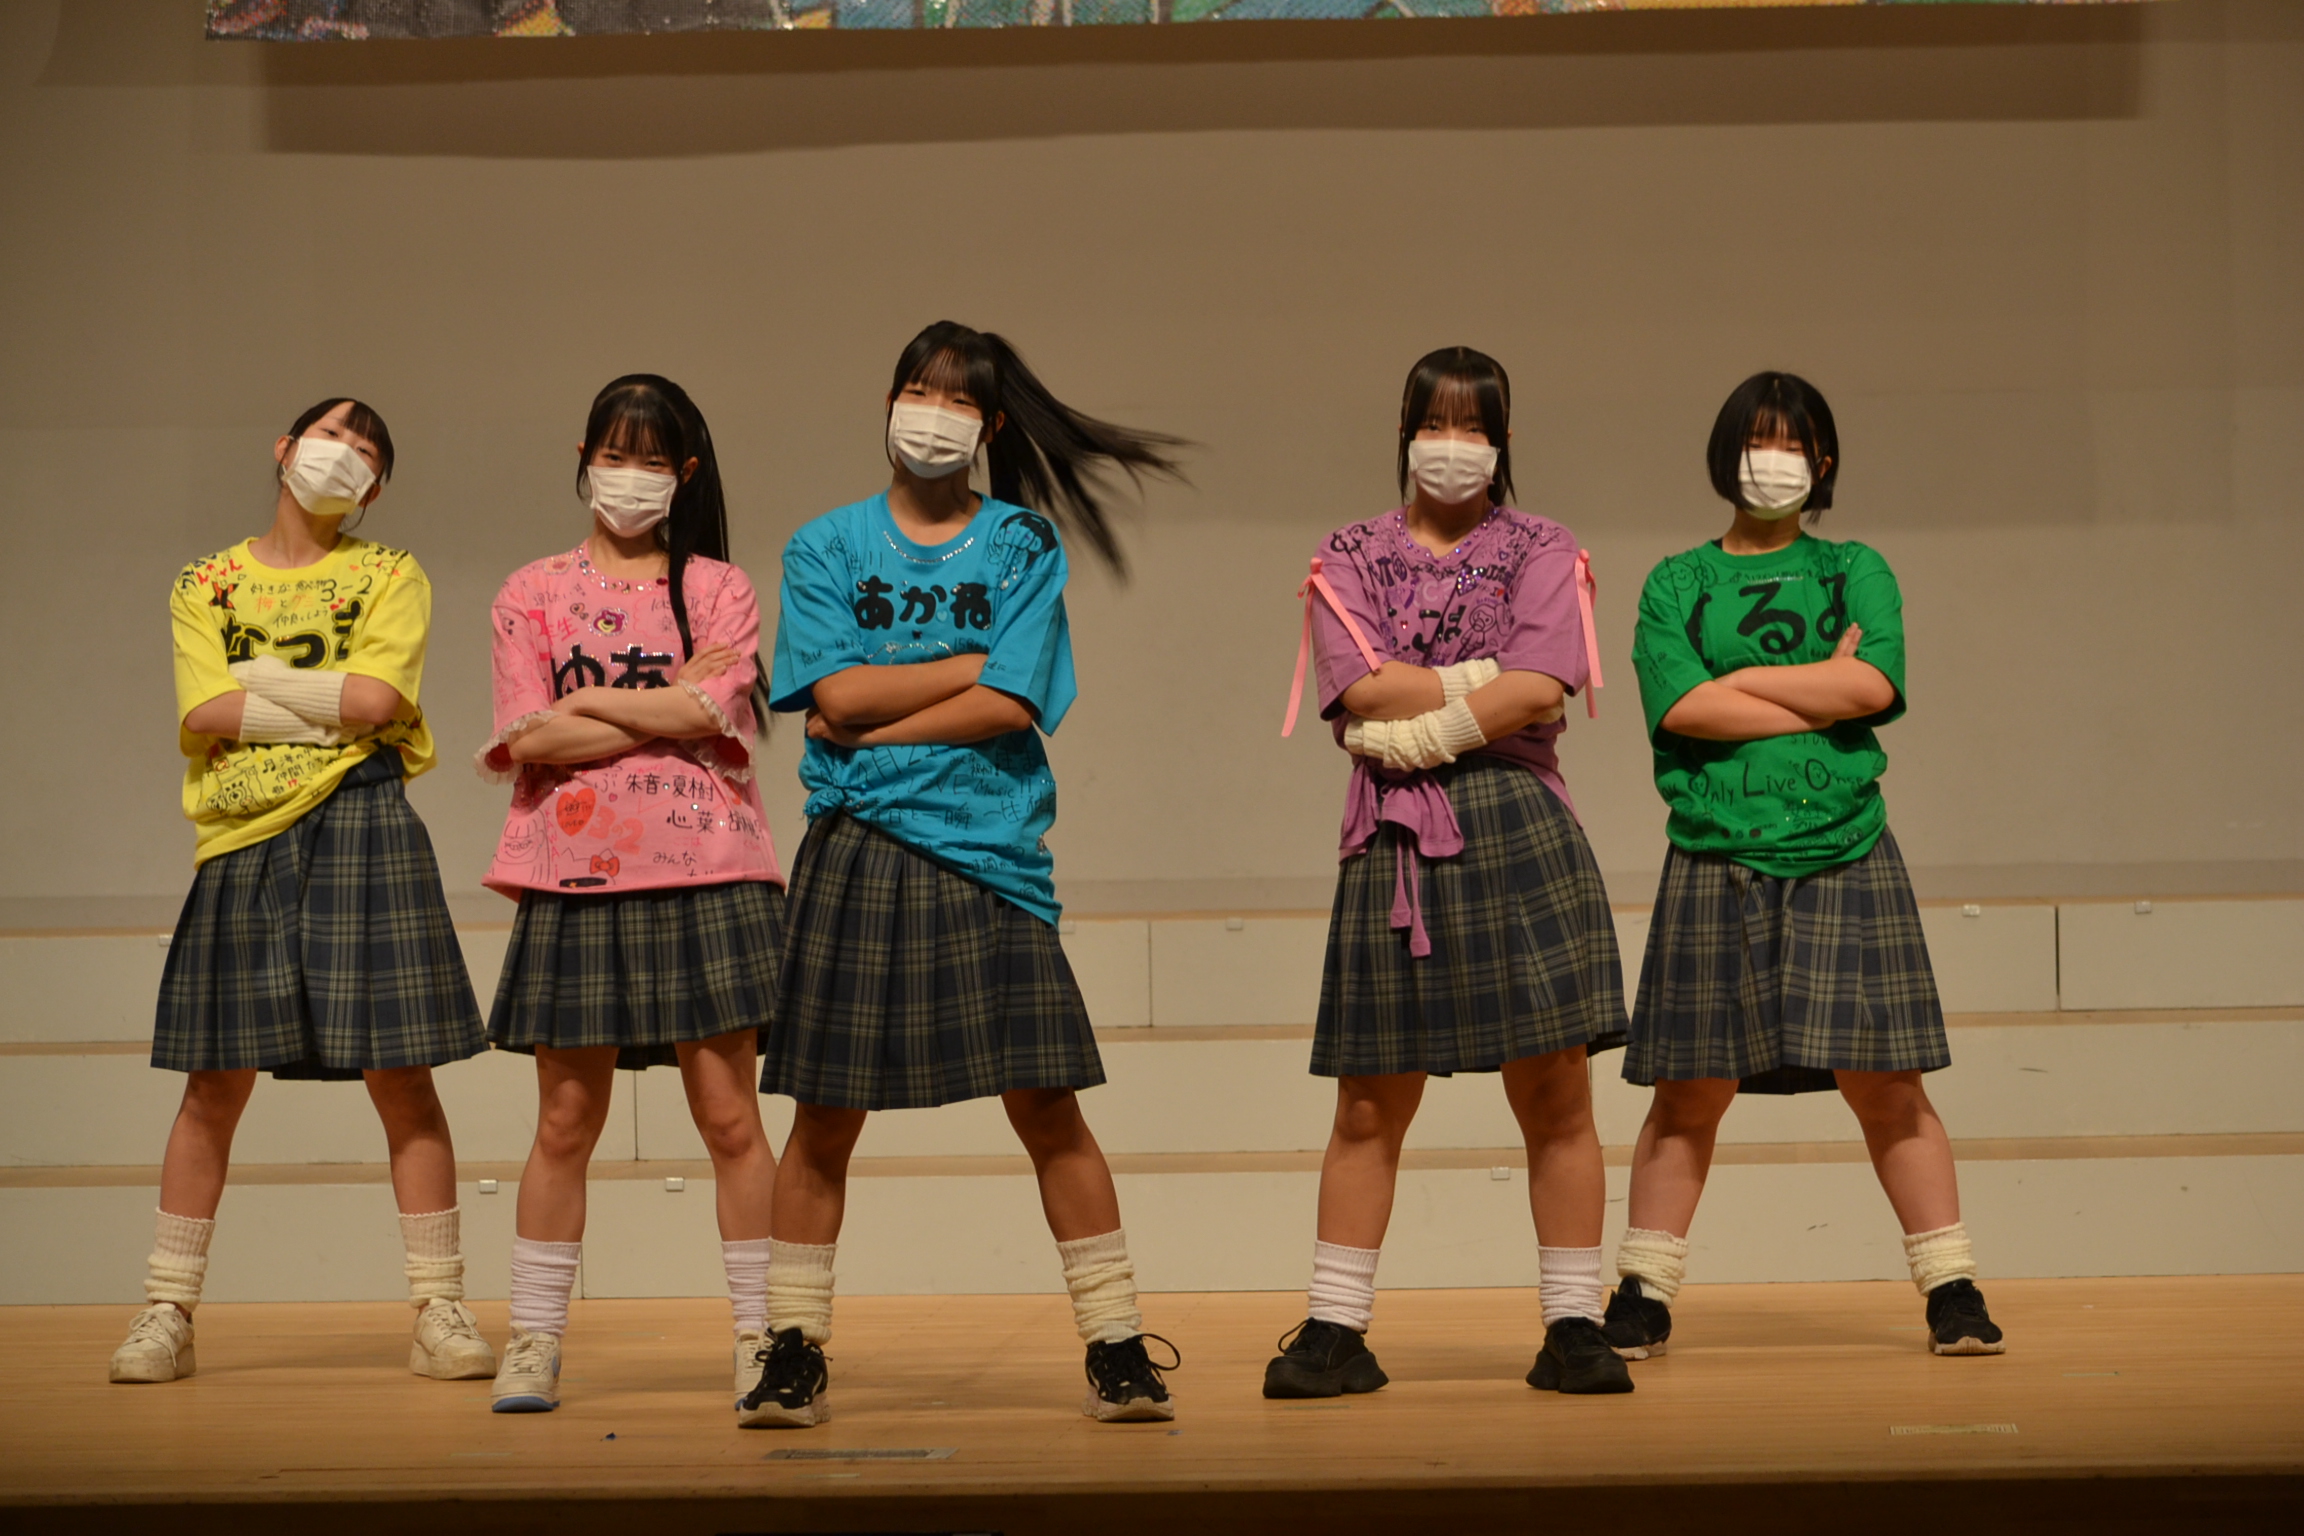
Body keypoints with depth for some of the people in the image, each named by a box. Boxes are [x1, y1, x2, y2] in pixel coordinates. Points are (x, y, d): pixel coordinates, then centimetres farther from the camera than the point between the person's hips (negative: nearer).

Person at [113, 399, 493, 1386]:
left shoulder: (390, 576, 8)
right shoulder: (206, 585, 12)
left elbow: (376, 696, -9)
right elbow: (201, 716, -3)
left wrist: (256, 679, -3)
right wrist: (327, 708, -8)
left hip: (360, 827, -1)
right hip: (242, 842, 2)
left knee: (400, 1075, -3)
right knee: (214, 1082, 3)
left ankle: (439, 1310, 2)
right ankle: (167, 1314, 10)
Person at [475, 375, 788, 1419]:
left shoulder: (720, 590, 10)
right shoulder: (531, 595, 11)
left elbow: (706, 713, -8)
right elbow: (529, 740, -3)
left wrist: (583, 703, -4)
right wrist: (661, 706, -6)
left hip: (703, 873, -1)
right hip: (574, 878, 1)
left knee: (727, 1113, -1)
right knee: (566, 1119, 3)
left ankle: (758, 1336, 5)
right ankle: (533, 1342, 9)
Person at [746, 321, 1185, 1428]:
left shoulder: (1024, 543, 7)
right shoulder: (827, 545, 10)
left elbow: (1009, 706, -6)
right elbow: (836, 691, -5)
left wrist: (870, 728, -7)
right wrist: (977, 659, -6)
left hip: (989, 850, -1)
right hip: (854, 853, 1)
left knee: (1045, 1105, -3)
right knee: (824, 1116, 3)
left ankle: (1117, 1348, 3)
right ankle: (794, 1352, 12)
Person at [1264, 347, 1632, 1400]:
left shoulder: (1542, 552, 8)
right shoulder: (1351, 557, 12)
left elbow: (1543, 690, -8)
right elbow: (1362, 686, -5)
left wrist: (1416, 728, -11)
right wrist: (1486, 683, -9)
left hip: (1518, 828, -1)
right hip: (1391, 841, 1)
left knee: (1553, 1090, -2)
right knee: (1368, 1106, 3)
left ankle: (1574, 1327, 5)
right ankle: (1334, 1331, 8)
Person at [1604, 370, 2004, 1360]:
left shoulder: (1855, 571, 12)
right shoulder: (1676, 584, 10)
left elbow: (1875, 684, -7)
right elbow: (1679, 705, -8)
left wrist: (1738, 683, -4)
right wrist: (1819, 691, -7)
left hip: (1844, 860, 0)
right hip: (1716, 861, 0)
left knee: (1883, 1083, 0)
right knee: (1690, 1092, 1)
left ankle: (1952, 1293, 7)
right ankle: (1642, 1300, 9)